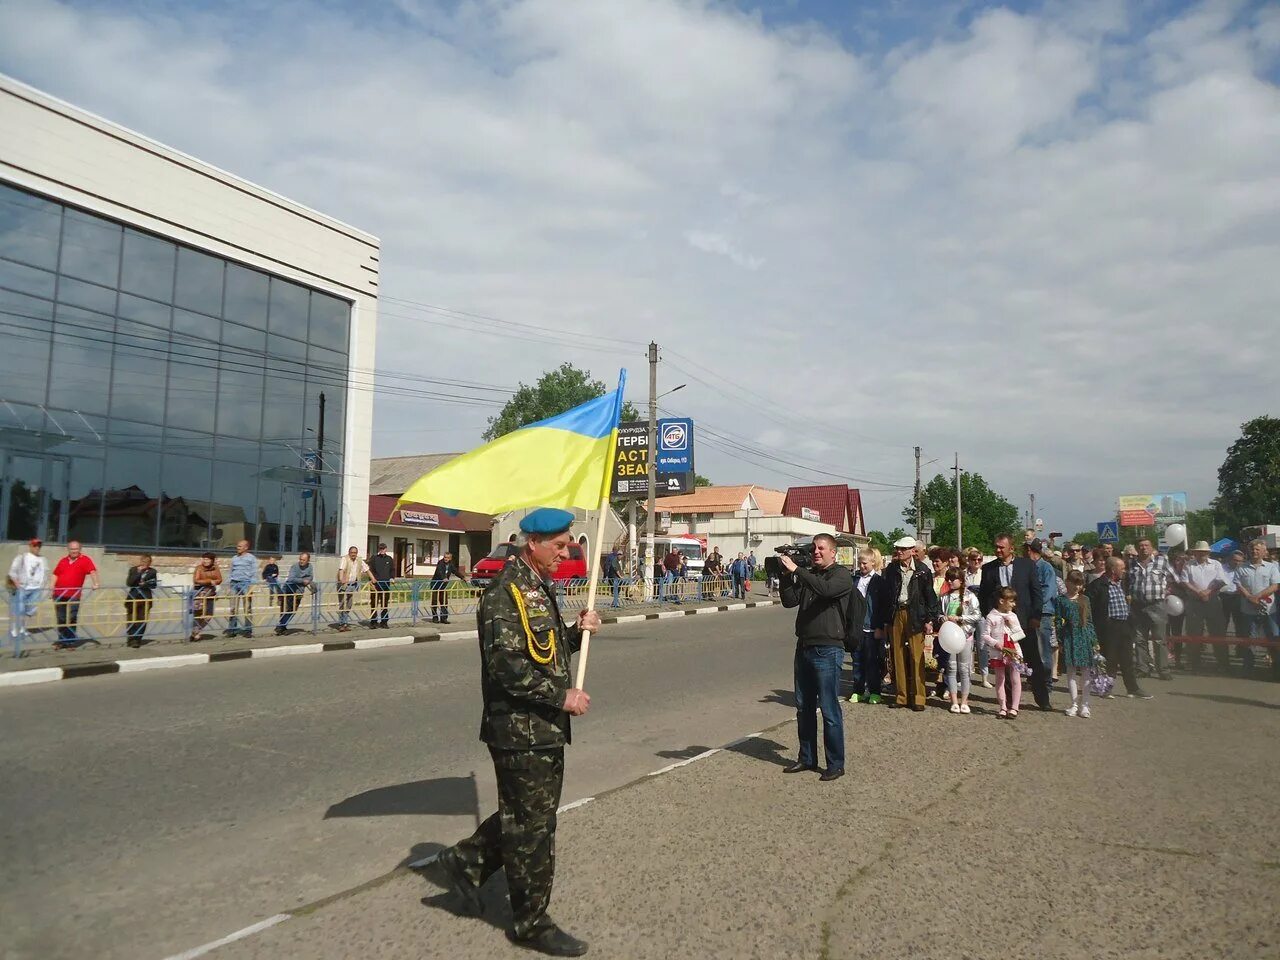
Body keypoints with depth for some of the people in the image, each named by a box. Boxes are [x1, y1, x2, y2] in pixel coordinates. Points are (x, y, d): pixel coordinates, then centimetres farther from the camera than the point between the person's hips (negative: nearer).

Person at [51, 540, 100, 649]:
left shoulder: (85, 560, -2)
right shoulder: (63, 561, 14)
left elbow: (92, 571, -14)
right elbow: (56, 574, 18)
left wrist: (95, 583, -27)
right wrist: (52, 586, 6)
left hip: (74, 596, -4)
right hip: (59, 595, 4)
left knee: (72, 620, 1)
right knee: (61, 619, 11)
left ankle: (71, 642, 9)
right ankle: (62, 641, 21)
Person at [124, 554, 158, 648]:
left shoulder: (152, 571, 6)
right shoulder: (133, 569, 4)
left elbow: (154, 584, 2)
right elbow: (129, 583, -9)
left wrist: (144, 584, -12)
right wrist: (139, 572, -13)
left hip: (145, 599, 0)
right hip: (133, 598, 0)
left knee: (142, 620, -3)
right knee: (131, 620, 0)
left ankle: (137, 640, 4)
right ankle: (131, 639, 13)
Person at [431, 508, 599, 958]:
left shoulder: (540, 587, 12)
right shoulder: (507, 591, -19)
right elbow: (506, 665, -25)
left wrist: (577, 631, 2)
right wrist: (562, 696, -21)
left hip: (545, 727, 10)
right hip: (520, 729, -10)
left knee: (529, 814, 21)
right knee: (533, 826, 4)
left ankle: (464, 863, 35)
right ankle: (530, 924, 19)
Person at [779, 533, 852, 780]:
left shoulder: (841, 575, -5)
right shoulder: (808, 575, 13)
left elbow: (825, 589, -27)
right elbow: (789, 601, 4)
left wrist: (796, 570, -26)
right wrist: (786, 575, -9)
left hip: (828, 650, -7)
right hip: (804, 647, 7)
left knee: (829, 709, -2)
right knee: (804, 706, 13)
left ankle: (835, 764, 8)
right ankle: (807, 758, 25)